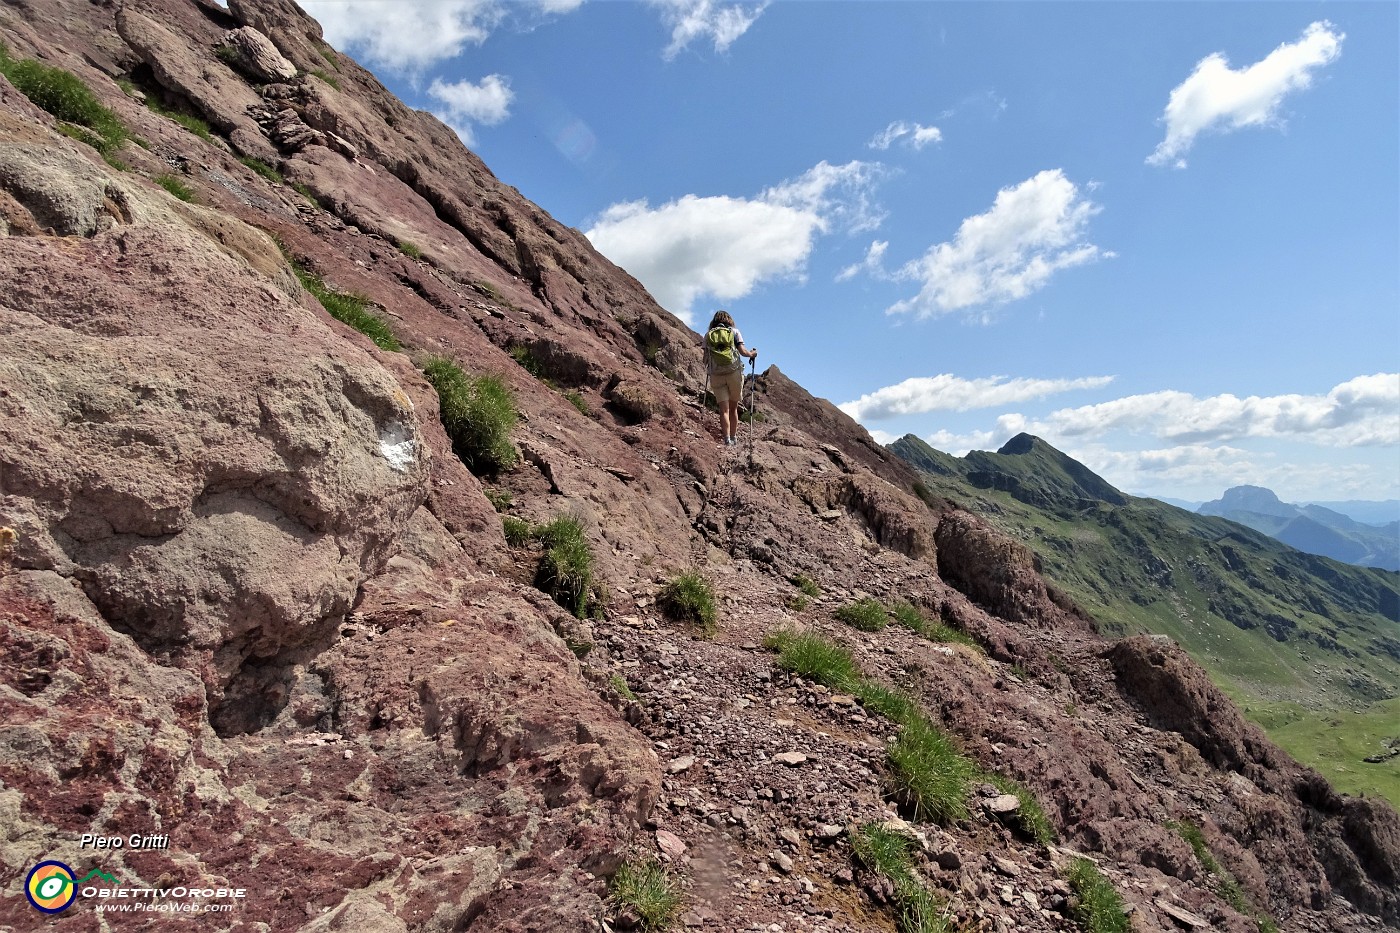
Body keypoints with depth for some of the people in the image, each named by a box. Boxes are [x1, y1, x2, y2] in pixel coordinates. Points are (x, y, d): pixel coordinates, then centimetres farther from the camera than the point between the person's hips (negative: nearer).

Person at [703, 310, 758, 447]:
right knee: (733, 408, 12)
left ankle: (727, 439, -14)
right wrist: (752, 354, 16)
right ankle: (734, 438, 17)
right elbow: (743, 351, -4)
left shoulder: (708, 334, 10)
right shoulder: (734, 331, 6)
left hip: (716, 375, 1)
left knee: (724, 409, -1)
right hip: (734, 372, 0)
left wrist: (707, 368, 29)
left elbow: (706, 357, 9)